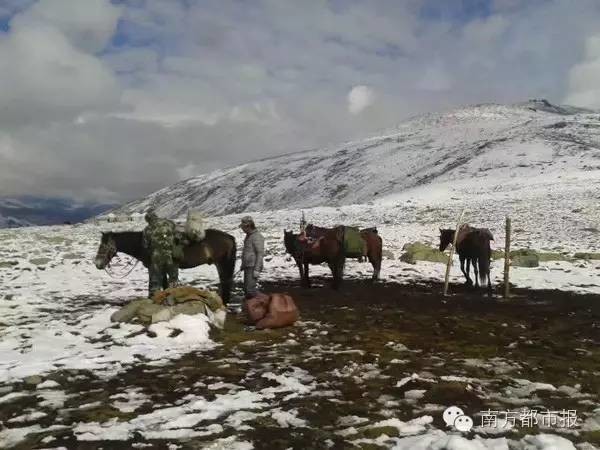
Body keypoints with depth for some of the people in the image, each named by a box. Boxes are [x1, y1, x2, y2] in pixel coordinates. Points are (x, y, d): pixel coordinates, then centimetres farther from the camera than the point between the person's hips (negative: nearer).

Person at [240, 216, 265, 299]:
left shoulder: (257, 237, -14)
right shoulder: (248, 236, 16)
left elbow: (260, 254, -18)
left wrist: (257, 270, -23)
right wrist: (243, 266, 22)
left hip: (253, 268, -10)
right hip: (247, 267, 10)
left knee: (250, 290, -14)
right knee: (246, 290, 11)